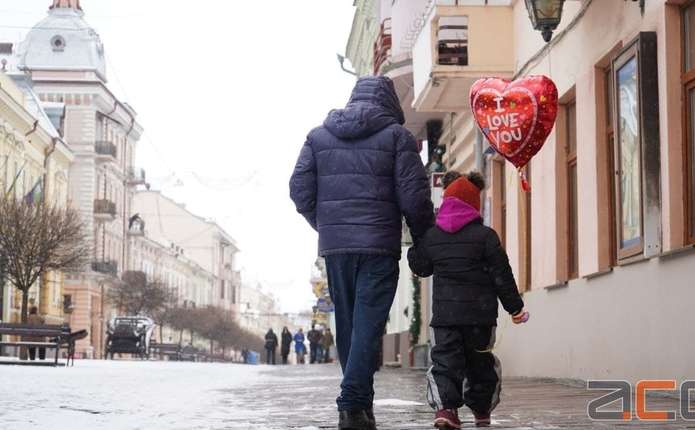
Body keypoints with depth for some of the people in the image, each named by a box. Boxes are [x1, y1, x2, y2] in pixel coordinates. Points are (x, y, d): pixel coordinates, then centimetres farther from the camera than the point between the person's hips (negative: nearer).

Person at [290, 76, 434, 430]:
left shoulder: (319, 136, 11)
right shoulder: (396, 135, 1)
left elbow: (300, 190, 7)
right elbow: (414, 195, -5)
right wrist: (424, 239, 8)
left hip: (334, 246, 4)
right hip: (379, 247, -4)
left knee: (346, 324, 13)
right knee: (368, 324, -4)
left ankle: (361, 401, 19)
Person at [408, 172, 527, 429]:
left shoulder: (431, 236, 4)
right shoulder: (485, 235, -4)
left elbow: (419, 267, 16)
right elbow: (502, 275, -4)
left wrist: (414, 248, 36)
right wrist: (514, 306, 3)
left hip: (444, 312, 1)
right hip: (479, 312, -1)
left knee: (445, 360, 0)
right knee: (480, 362, 14)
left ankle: (444, 406, -21)